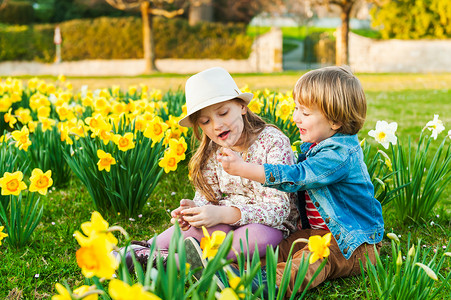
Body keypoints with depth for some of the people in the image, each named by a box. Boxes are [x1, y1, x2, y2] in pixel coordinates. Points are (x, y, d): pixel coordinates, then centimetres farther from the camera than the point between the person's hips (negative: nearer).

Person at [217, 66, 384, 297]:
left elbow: (295, 178, -29)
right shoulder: (312, 144, 9)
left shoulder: (340, 155, -23)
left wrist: (243, 168, -28)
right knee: (282, 248, -10)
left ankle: (274, 285, -56)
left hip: (353, 243, -10)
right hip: (316, 231, 10)